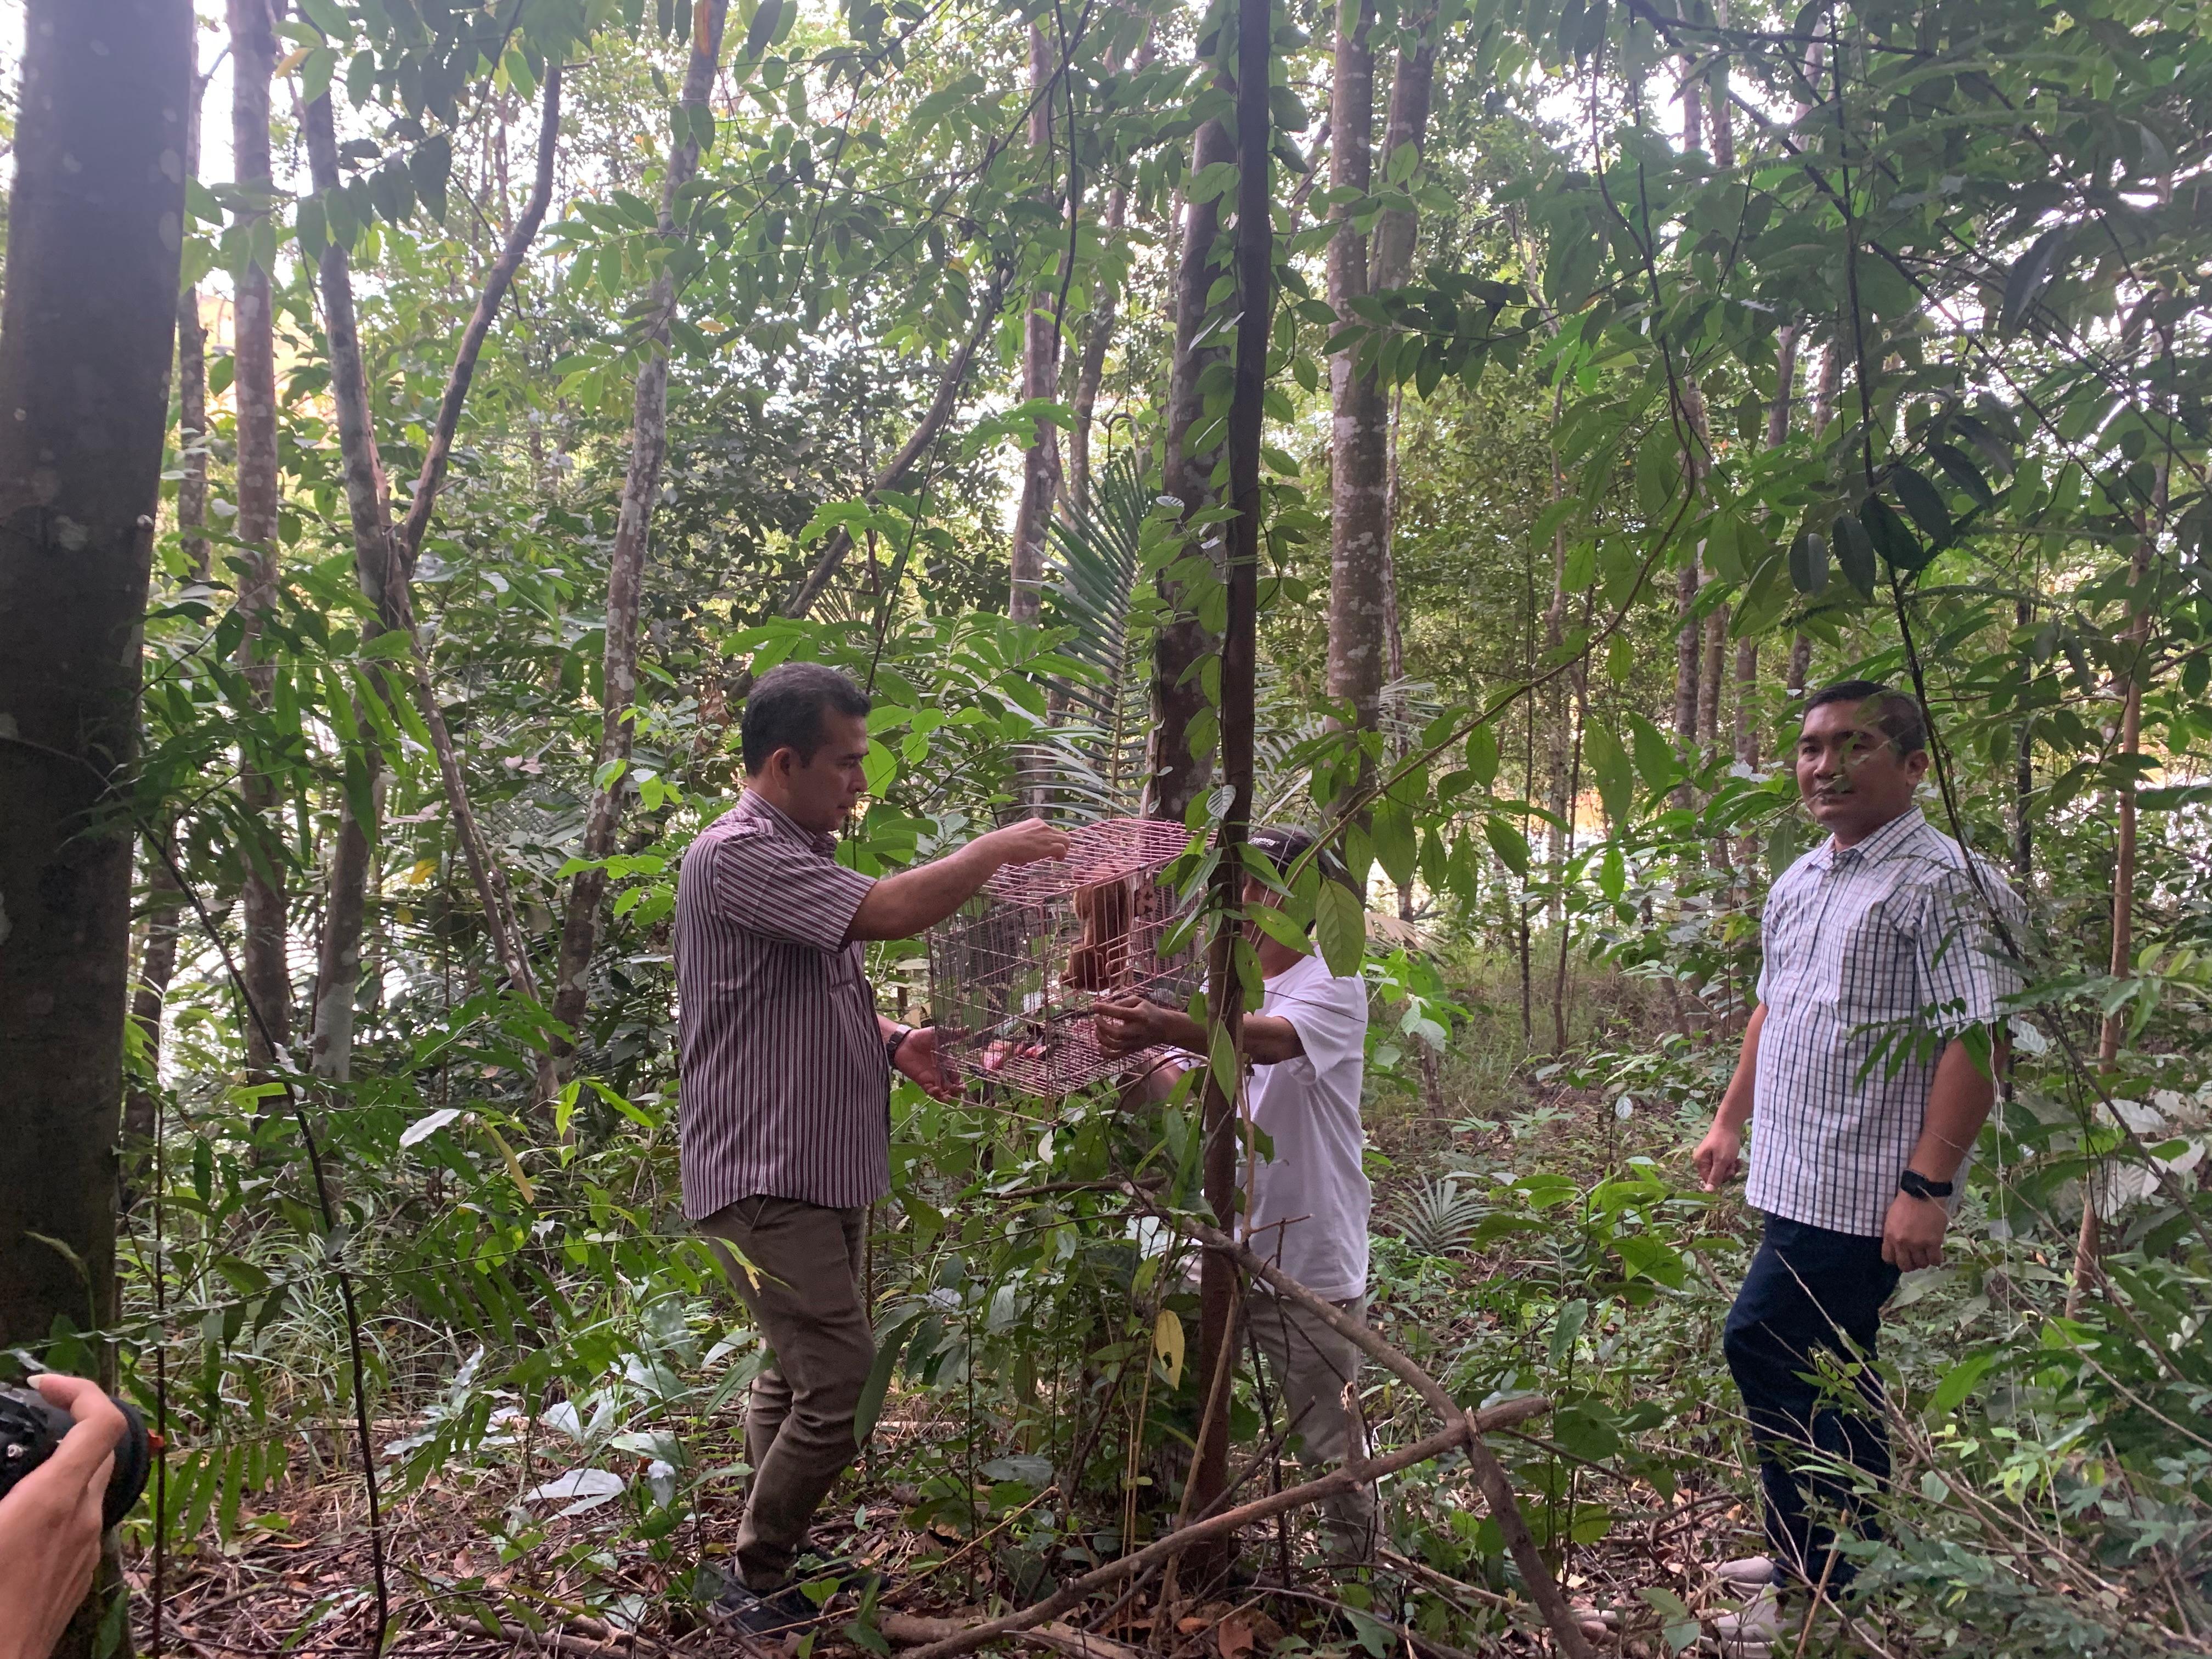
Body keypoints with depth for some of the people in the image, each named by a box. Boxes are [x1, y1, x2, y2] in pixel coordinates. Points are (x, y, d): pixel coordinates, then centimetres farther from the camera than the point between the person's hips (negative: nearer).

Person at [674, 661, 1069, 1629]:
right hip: (766, 1176, -10)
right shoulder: (738, 856, -18)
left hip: (828, 1169, 10)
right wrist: (992, 851, -14)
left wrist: (892, 1043, 4)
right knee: (838, 1381, -9)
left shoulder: (805, 853, 14)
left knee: (799, 1377, 18)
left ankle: (774, 1558, 32)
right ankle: (759, 1584, 8)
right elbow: (888, 914, -29)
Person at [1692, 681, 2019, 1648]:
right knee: (1829, 1369, 15)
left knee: (1764, 1342, -6)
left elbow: (1977, 1040, -20)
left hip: (1867, 1188, -8)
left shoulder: (1941, 882, -14)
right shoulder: (1798, 884, 13)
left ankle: (1822, 1584, 10)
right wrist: (1732, 1120, 22)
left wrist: (1929, 1186, -24)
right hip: (1800, 1175, 8)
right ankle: (1841, 1560, 29)